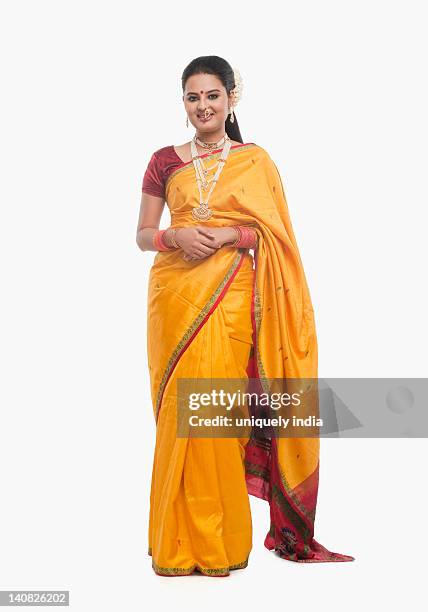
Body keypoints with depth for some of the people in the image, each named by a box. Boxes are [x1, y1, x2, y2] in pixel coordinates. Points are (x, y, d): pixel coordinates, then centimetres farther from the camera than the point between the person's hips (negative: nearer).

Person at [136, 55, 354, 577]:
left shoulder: (256, 160, 8)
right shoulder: (165, 161, 11)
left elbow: (275, 233, 4)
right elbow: (142, 234, 10)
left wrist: (228, 234, -13)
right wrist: (177, 238, -10)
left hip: (230, 297, -1)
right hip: (174, 294, 2)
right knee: (178, 408, -1)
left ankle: (216, 540, 6)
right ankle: (178, 540, 11)